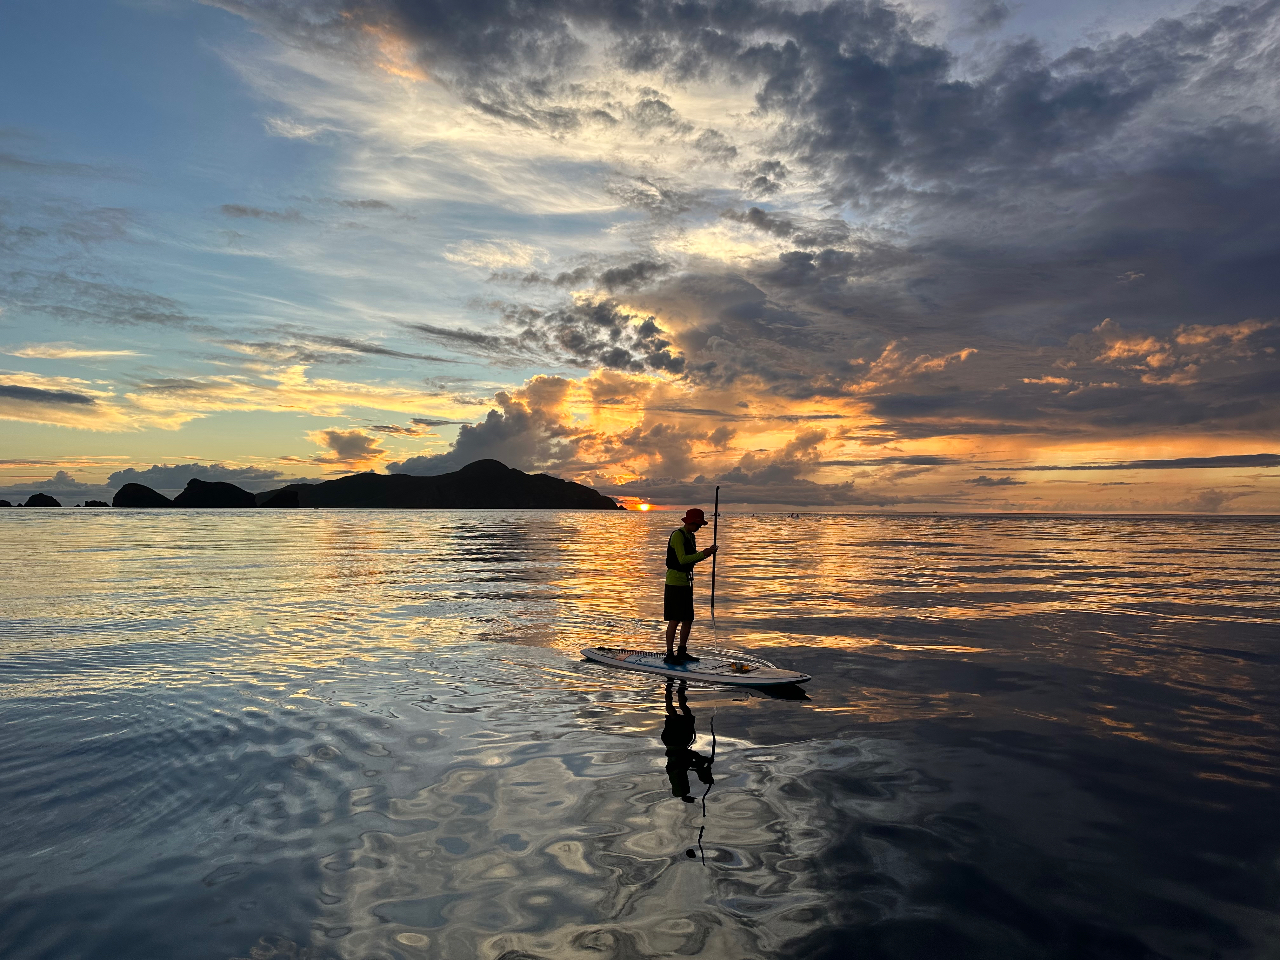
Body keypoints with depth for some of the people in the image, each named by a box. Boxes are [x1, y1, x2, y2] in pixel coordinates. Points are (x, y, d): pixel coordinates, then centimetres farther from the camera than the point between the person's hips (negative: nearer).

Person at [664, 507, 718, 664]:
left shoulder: (691, 536, 15)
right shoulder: (677, 535, -13)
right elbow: (682, 559, -21)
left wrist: (707, 553, 4)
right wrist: (703, 554, -22)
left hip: (686, 582, 9)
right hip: (675, 581, -9)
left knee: (688, 619, 10)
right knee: (675, 620, -8)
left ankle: (682, 652, 20)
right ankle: (669, 654, -4)